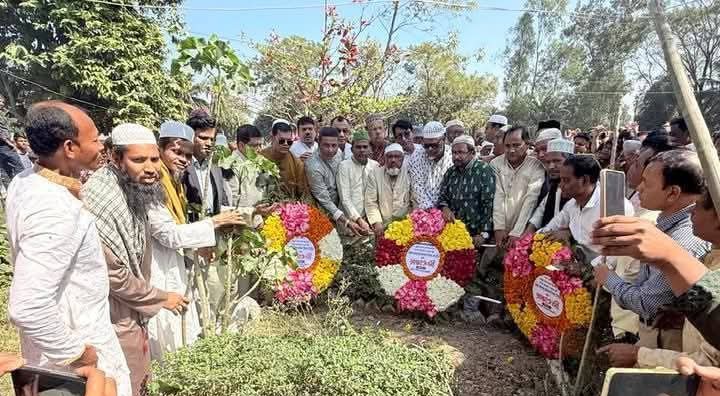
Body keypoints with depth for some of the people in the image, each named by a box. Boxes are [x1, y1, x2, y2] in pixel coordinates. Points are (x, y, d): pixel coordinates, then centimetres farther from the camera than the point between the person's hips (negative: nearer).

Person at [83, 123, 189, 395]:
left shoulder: (133, 192, 0)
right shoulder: (101, 202, -29)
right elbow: (113, 274, -26)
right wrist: (161, 298, -14)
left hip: (133, 312, 8)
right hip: (114, 320, -8)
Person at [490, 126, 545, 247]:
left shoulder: (536, 167, -6)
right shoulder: (495, 164, 2)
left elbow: (530, 200, -13)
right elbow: (497, 196, -5)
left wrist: (517, 233, -19)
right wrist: (499, 228, -13)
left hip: (523, 233, -2)